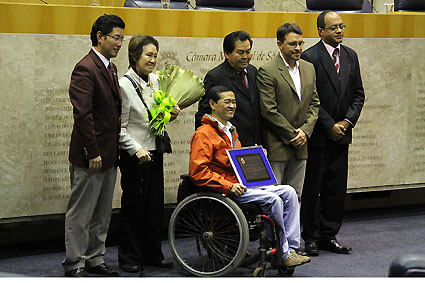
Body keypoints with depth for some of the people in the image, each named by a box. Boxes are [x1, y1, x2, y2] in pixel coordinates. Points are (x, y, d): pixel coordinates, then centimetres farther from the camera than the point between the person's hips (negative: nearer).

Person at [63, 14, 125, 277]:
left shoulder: (110, 68, 13)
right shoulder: (85, 69, -16)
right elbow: (83, 114, -21)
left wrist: (113, 150, 12)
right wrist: (93, 153, -21)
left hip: (109, 155, 9)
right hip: (91, 155, -9)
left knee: (103, 213, 16)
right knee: (81, 213, 0)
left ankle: (95, 258, 25)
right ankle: (75, 264, 8)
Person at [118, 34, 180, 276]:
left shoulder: (155, 80, 7)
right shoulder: (125, 85, -14)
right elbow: (120, 127, -13)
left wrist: (170, 114, 2)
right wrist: (136, 149, -20)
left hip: (155, 151, 7)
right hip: (135, 155, -7)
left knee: (155, 204, 11)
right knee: (134, 206, 1)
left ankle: (153, 254, 22)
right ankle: (130, 258, 11)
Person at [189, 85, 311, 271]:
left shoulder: (230, 131, 23)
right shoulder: (204, 134, -9)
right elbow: (197, 171, -19)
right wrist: (228, 186, -23)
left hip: (241, 184, 9)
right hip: (222, 190, -9)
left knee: (288, 192, -6)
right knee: (272, 199, -25)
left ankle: (291, 249, -12)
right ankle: (284, 255, -14)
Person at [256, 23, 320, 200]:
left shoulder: (309, 69, 12)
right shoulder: (267, 72, -10)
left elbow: (314, 103, 12)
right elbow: (269, 111, -14)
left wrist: (305, 131, -4)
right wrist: (293, 135, -11)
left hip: (300, 145, 6)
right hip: (276, 146, -6)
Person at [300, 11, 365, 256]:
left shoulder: (351, 56, 10)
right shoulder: (310, 57, -10)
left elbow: (358, 93, 11)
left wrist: (347, 121, -3)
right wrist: (330, 126, -13)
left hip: (341, 134, 6)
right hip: (318, 135, -6)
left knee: (337, 189, 8)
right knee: (312, 188, 1)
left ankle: (329, 236, 16)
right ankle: (311, 238, 9)